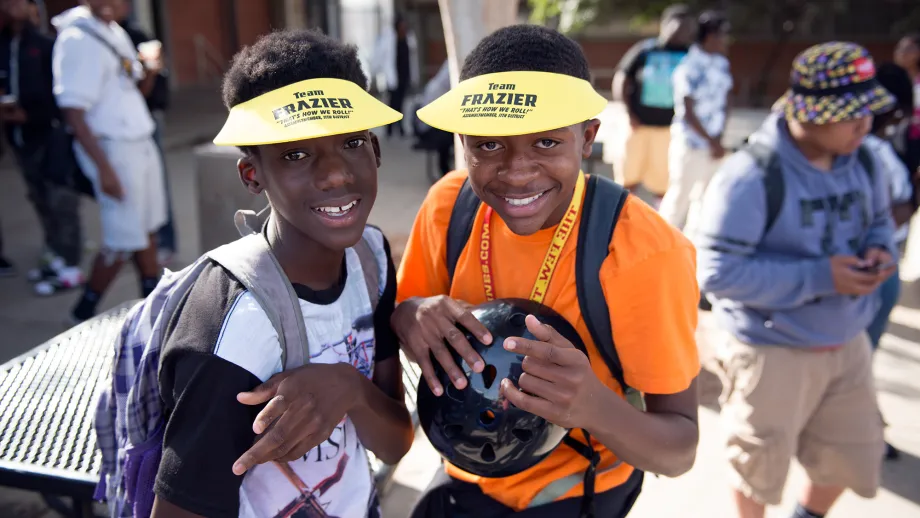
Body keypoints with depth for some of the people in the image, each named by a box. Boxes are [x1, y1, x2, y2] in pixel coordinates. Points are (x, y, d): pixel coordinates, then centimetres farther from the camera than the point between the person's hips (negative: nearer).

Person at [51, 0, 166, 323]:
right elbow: (73, 112, -18)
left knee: (147, 229, 15)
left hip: (141, 144, 8)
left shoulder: (116, 32, 12)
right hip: (113, 150, -8)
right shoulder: (77, 39, -14)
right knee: (123, 241, -3)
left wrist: (149, 72, -5)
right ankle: (84, 314, 15)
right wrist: (103, 167, -21)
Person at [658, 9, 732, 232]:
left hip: (714, 145, 7)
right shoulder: (690, 67, -14)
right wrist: (712, 141, -11)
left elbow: (725, 103, 11)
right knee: (680, 195, 2)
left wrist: (719, 139, -1)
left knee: (706, 197, 12)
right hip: (690, 144, -7)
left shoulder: (721, 63, 7)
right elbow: (688, 112, -15)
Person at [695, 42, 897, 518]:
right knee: (760, 464, 16)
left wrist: (881, 250, -9)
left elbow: (879, 220, 16)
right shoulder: (752, 177, -25)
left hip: (847, 343, 7)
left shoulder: (862, 162, -2)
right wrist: (820, 277, -28)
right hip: (773, 350, -6)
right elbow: (717, 271, -29)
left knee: (851, 454, 23)